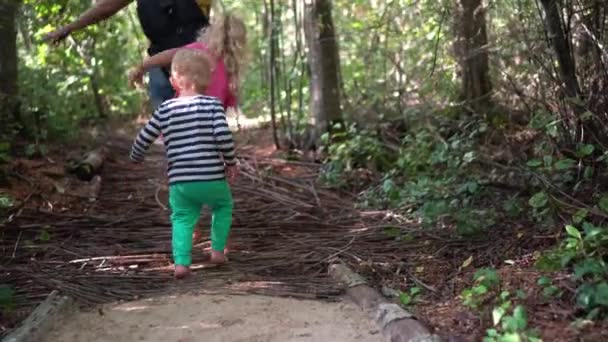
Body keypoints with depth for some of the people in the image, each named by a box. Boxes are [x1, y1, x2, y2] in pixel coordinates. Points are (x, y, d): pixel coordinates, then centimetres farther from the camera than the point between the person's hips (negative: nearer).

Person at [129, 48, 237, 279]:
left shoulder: (165, 110, 4)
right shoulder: (212, 105, -4)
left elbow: (143, 139, 10)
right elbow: (223, 136, -15)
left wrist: (136, 158, 30)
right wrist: (231, 163, 0)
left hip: (179, 181, 1)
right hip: (212, 178, -1)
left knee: (182, 219, 14)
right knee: (223, 207, 25)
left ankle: (181, 262, -1)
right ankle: (217, 250, 22)